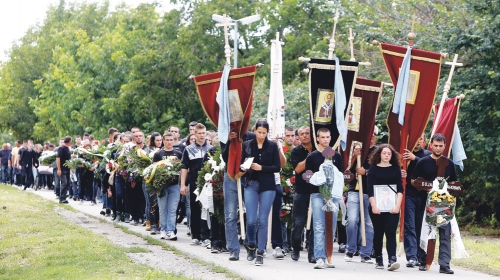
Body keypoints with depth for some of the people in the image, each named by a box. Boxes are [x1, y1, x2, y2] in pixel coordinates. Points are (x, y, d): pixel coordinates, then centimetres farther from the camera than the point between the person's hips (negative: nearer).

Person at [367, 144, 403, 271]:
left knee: (391, 232, -10)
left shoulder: (396, 168, 8)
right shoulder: (373, 169, 4)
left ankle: (392, 259, -19)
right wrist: (374, 206, -12)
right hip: (377, 207, 0)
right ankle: (378, 259, 15)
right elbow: (370, 189, -2)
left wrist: (397, 205, -8)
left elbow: (400, 188, 3)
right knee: (378, 233, 7)